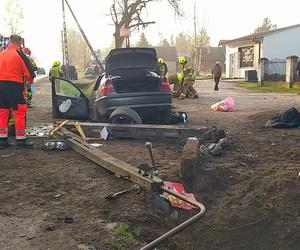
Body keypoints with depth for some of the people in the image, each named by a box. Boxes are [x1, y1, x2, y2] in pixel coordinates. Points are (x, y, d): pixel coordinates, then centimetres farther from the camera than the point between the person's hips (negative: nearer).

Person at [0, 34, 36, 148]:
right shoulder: (20, 55, -7)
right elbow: (29, 73, -6)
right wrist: (30, 80, 13)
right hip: (15, 86, -6)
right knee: (19, 113, 1)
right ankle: (20, 140, 4)